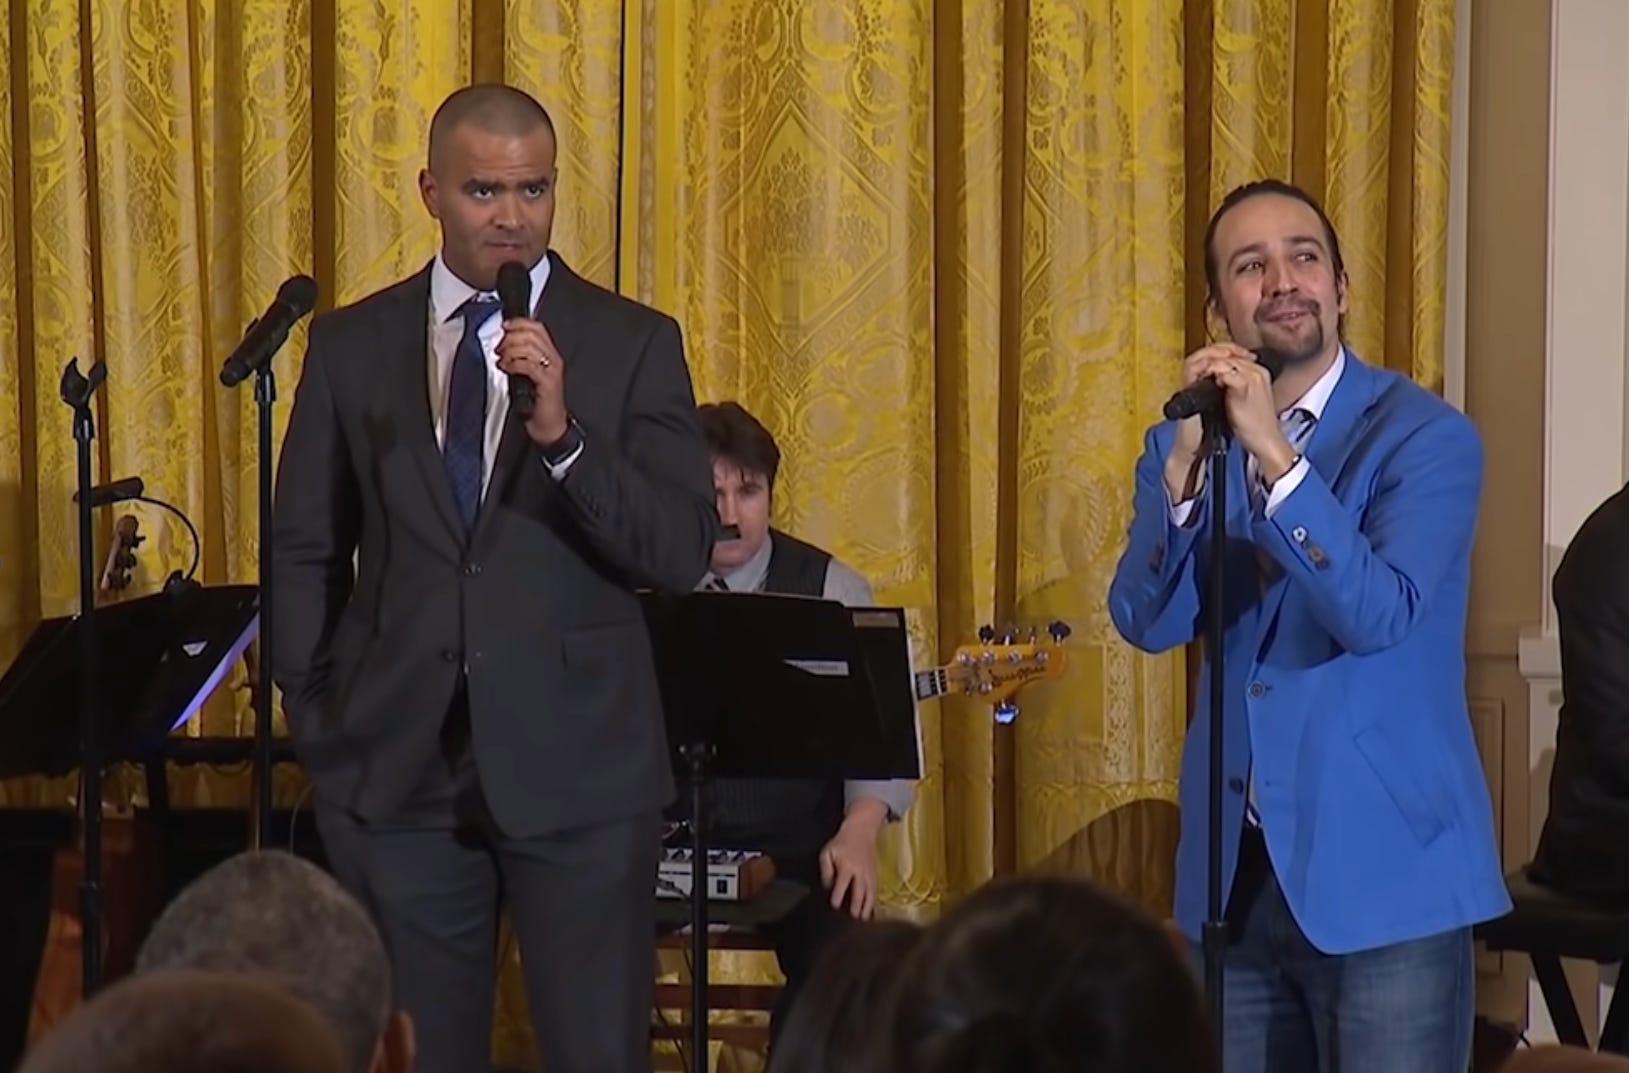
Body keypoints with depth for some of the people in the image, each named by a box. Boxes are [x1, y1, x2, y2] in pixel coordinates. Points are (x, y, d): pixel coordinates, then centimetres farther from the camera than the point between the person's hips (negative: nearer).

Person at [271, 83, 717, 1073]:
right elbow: (304, 549, 12)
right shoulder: (352, 345, 7)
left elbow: (685, 556, -8)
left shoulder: (634, 343, 0)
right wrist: (316, 720, 4)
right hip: (399, 763, 2)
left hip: (578, 761, -2)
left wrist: (562, 432, -20)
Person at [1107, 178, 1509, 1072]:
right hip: (1233, 872, 4)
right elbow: (1148, 623, -7)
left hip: (1386, 871, -4)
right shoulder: (1185, 444, 7)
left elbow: (1378, 615, -21)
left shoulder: (1425, 436, -7)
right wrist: (1185, 461, -20)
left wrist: (1273, 453, -27)